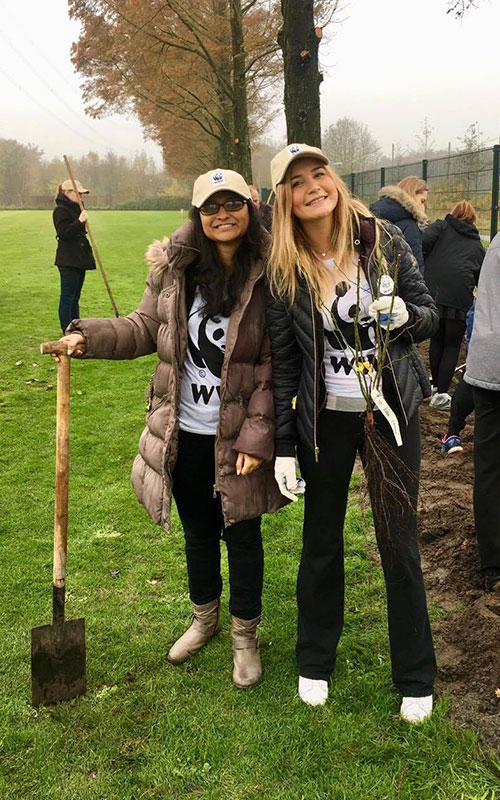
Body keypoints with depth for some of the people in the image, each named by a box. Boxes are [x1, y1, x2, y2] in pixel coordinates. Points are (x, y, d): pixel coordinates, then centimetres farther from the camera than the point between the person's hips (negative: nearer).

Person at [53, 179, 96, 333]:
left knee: (75, 297, 13)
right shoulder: (61, 210, -11)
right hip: (68, 260, -10)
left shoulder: (75, 208, 18)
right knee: (67, 298, -6)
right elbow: (64, 233, -21)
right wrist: (80, 221, -28)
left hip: (79, 259, 10)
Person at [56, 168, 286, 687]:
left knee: (241, 532, 12)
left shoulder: (268, 275, -13)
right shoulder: (174, 268, -3)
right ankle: (204, 618, 46)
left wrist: (258, 434, -17)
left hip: (236, 438, -3)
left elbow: (274, 365, -13)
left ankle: (245, 636, 34)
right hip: (184, 433, 4)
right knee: (198, 529, 21)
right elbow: (145, 328, 7)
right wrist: (89, 337, -9)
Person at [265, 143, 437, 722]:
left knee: (399, 545, 7)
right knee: (322, 543, 13)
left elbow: (430, 314, 2)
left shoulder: (383, 240, -5)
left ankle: (416, 678, 28)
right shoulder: (283, 269, -5)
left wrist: (404, 316, -22)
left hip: (391, 412, 0)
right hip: (324, 419, 1)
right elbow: (282, 361, -2)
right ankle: (315, 662, 36)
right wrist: (283, 446, -2)